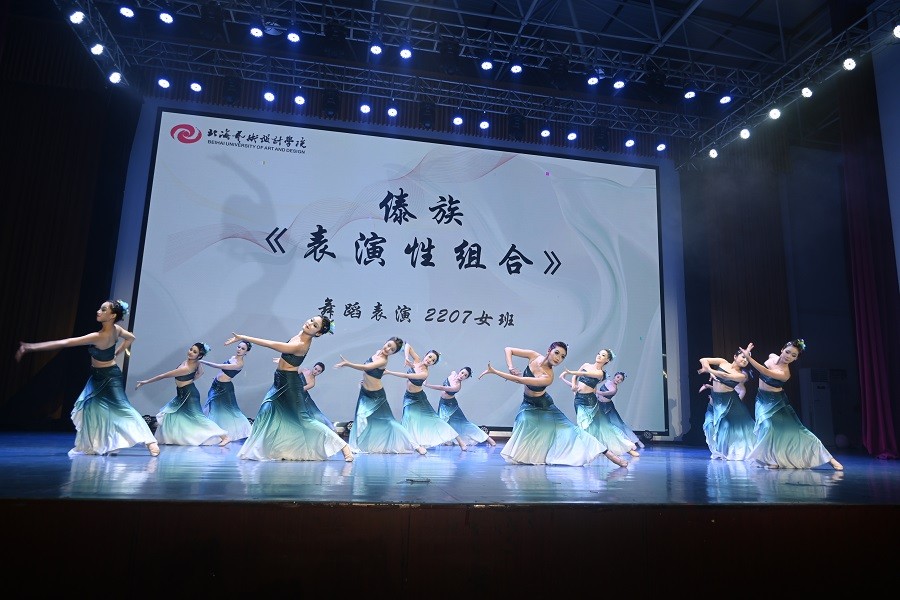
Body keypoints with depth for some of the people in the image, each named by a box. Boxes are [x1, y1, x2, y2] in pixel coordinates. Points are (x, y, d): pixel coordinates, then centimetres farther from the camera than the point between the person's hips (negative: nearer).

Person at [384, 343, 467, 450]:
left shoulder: (425, 374, -25)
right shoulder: (416, 361, -9)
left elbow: (406, 376, -35)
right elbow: (408, 345, -8)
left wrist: (389, 372, -35)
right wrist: (406, 358, -25)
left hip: (418, 398, -5)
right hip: (408, 397, 5)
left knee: (433, 418, -4)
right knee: (408, 419, -12)